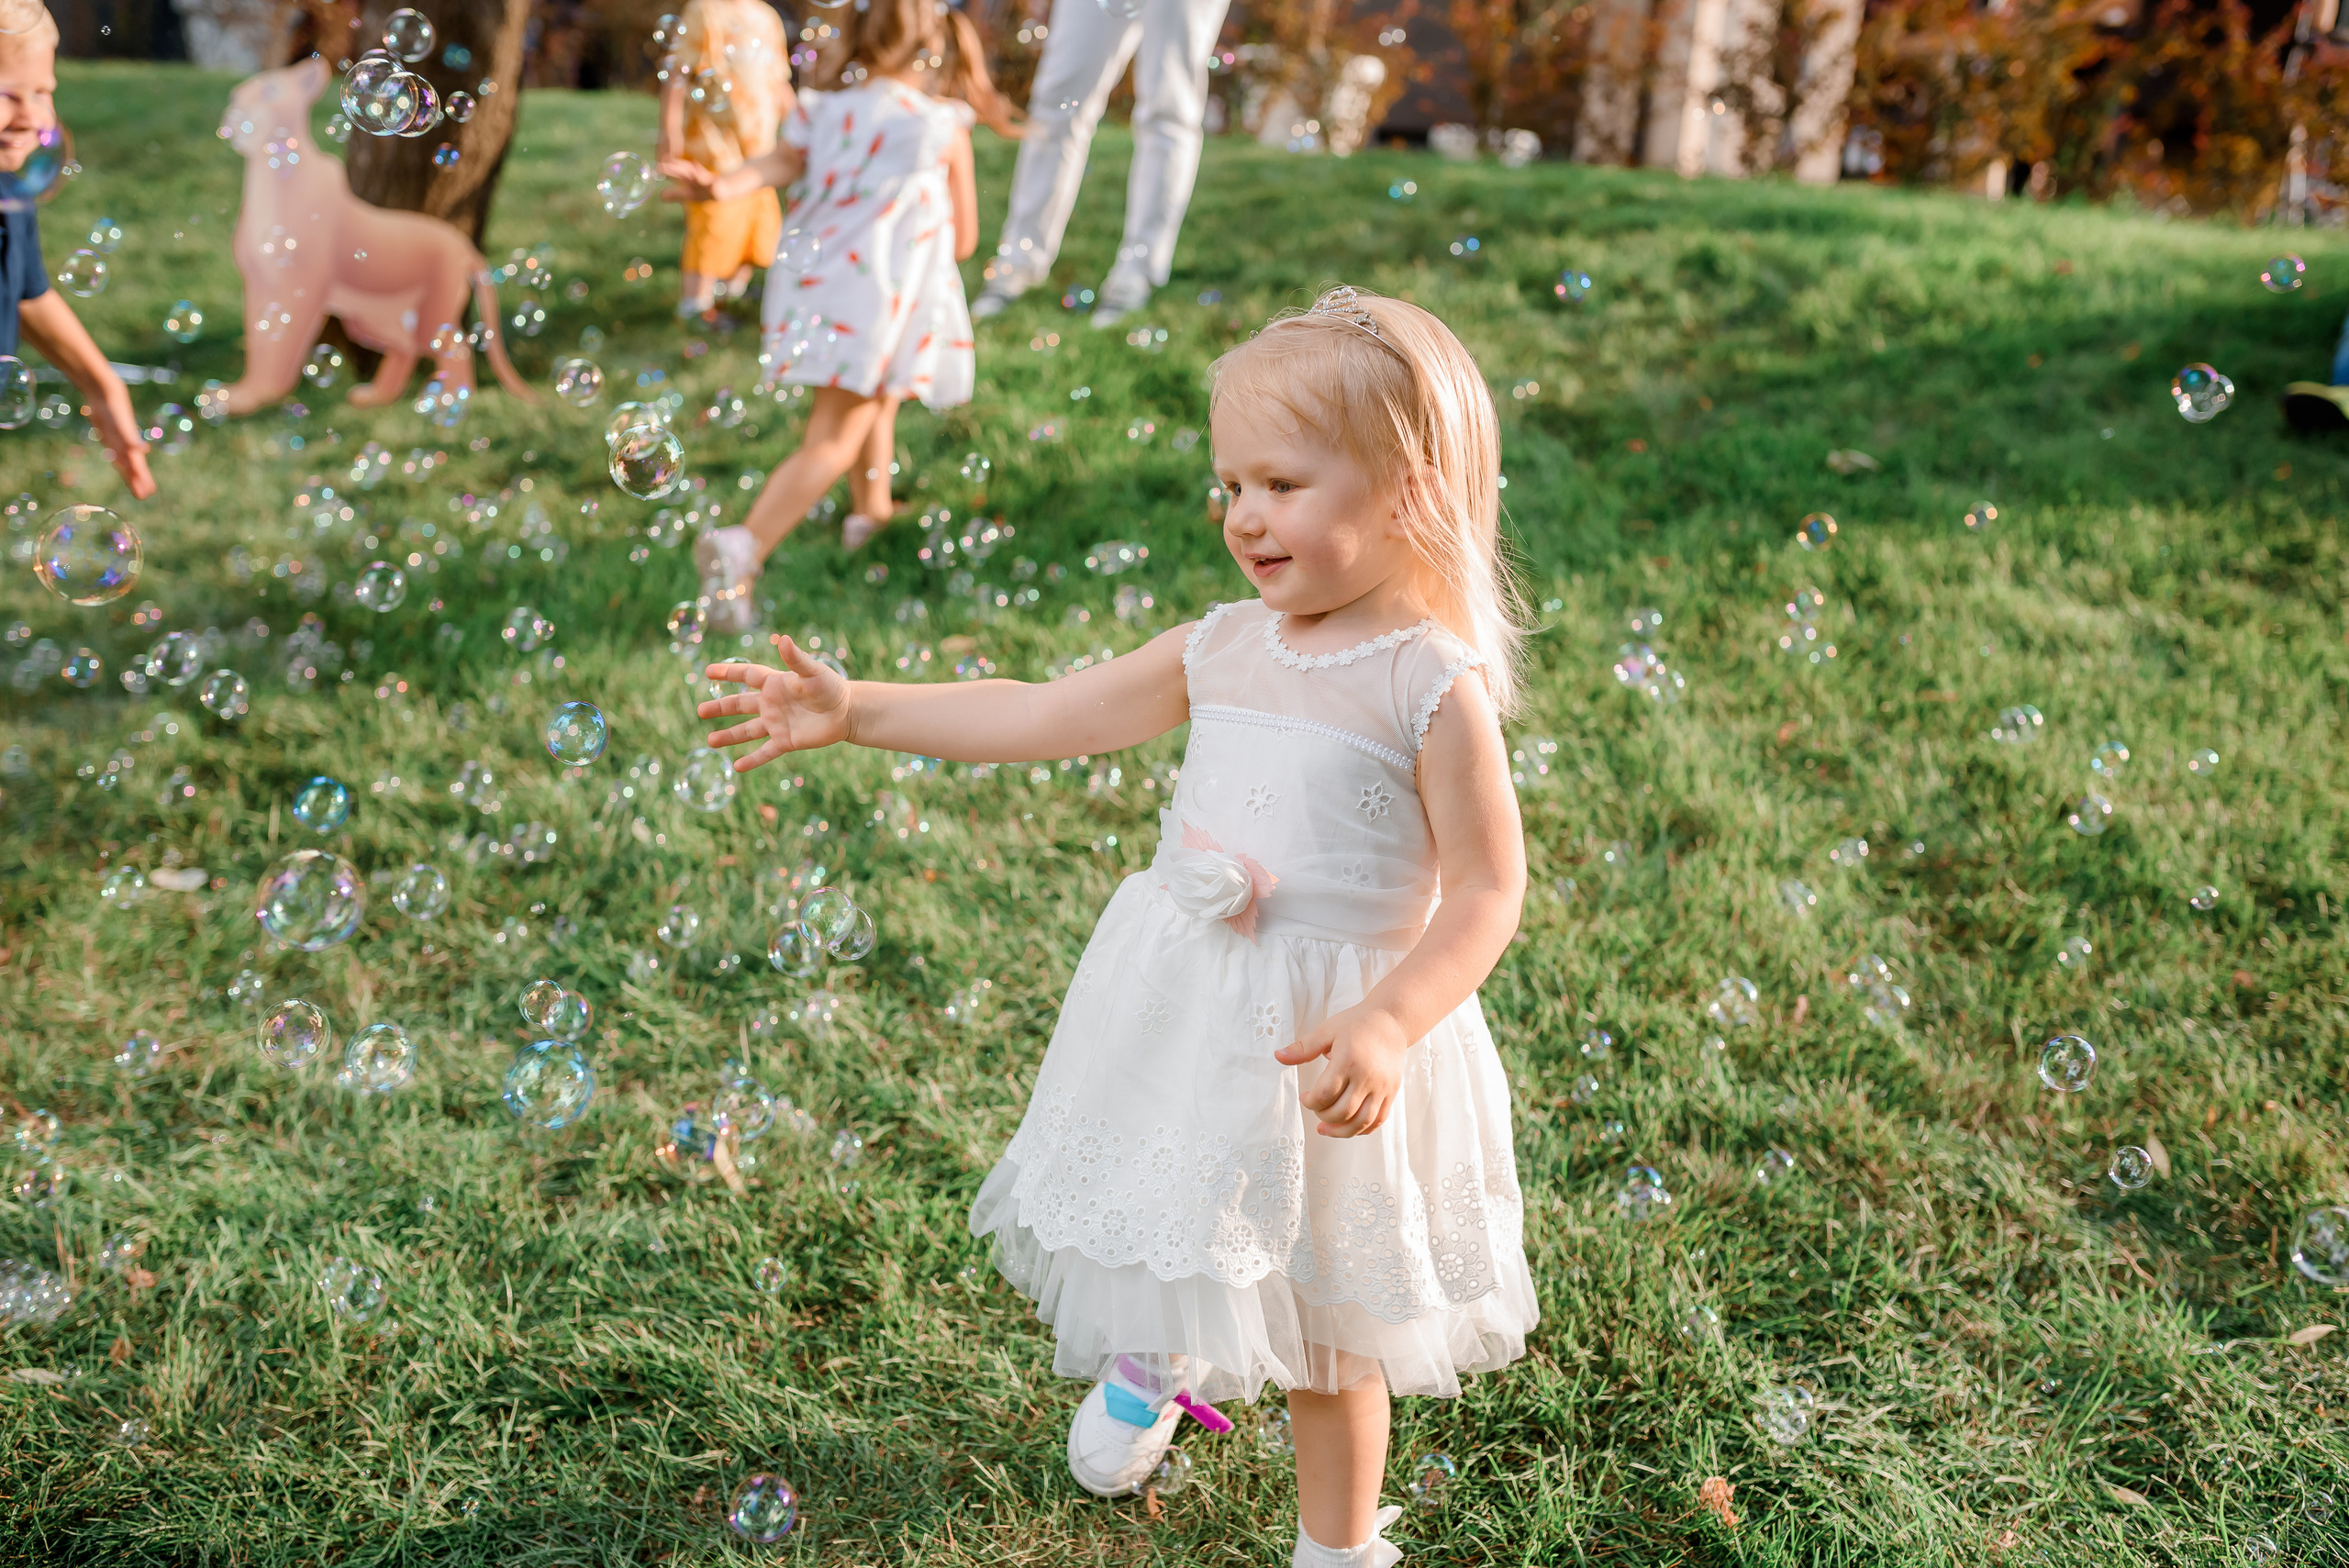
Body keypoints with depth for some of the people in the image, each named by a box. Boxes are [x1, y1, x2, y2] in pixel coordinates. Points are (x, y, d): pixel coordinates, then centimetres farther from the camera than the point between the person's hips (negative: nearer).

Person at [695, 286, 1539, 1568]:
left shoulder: (1435, 685, -17)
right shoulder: (1222, 650, 0)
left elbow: (1487, 890, -16)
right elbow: (1045, 715, 6)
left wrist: (1385, 1027, -30)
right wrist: (855, 712, 4)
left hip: (1327, 1035, -5)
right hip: (1181, 1013, 5)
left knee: (1325, 1322, 11)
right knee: (1163, 1228, 26)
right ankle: (1153, 1365, 60)